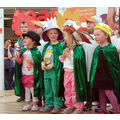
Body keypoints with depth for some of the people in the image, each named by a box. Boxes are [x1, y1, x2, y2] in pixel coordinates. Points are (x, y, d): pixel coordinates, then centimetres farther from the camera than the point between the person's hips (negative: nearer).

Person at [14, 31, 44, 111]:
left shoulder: (36, 52, -11)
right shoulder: (23, 51, 8)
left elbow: (39, 62, -12)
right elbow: (20, 62, 11)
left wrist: (32, 62, -27)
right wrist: (17, 58, -8)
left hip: (32, 75, -6)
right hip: (24, 74, 6)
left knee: (33, 90, 0)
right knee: (26, 90, 13)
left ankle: (35, 104, 11)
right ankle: (27, 104, 22)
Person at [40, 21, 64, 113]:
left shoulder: (60, 45, -7)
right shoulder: (46, 46, 13)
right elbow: (43, 56, 17)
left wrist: (53, 65, -18)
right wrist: (43, 63, -2)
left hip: (55, 70, -7)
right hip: (46, 70, 7)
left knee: (56, 88, -1)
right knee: (47, 89, 12)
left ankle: (57, 105, 10)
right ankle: (49, 104, 22)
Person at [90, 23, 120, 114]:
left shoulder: (111, 48, -11)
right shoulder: (97, 49, 8)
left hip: (108, 75, -6)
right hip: (98, 75, 7)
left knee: (109, 92, -5)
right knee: (101, 92, 12)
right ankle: (103, 109, 24)